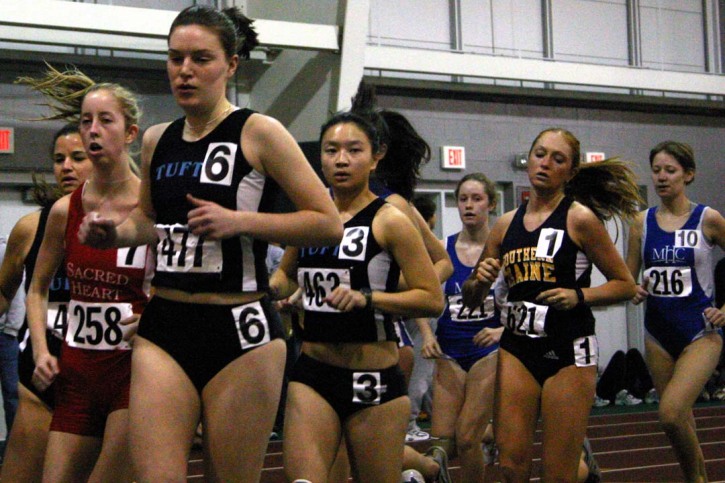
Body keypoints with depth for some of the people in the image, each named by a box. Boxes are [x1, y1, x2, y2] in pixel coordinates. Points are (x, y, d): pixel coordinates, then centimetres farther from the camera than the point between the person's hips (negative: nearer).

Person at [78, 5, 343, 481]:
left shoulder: (258, 132, -5)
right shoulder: (156, 140, 11)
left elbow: (329, 223, -8)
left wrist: (239, 220, -17)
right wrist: (115, 233, 7)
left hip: (241, 331, -4)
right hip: (163, 327, 4)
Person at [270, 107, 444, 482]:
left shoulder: (388, 221, -7)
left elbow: (432, 299, -12)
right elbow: (286, 275, 27)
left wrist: (366, 297, -22)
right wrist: (268, 287, 5)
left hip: (373, 379, -3)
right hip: (312, 373, 4)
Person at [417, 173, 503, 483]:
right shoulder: (442, 250, 2)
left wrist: (504, 330, -20)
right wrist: (427, 335, -9)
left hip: (488, 353, -3)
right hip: (450, 354, 3)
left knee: (467, 439, -6)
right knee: (443, 443, -3)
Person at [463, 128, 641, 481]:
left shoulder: (579, 218, -3)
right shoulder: (507, 224, 8)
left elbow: (625, 285, -1)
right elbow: (470, 299, 17)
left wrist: (578, 296, -16)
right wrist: (480, 282, -5)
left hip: (568, 350, -4)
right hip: (516, 348, 4)